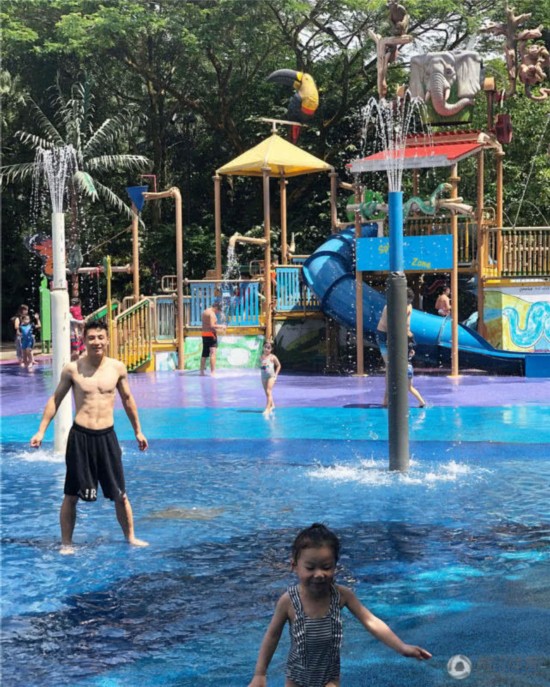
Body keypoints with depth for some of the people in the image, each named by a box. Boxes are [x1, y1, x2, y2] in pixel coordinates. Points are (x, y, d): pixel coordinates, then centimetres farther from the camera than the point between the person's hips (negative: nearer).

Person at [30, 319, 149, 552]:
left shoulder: (117, 368, 1)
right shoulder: (73, 368, -4)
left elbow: (128, 400, 14)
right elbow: (55, 399, 6)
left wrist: (138, 431, 19)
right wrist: (41, 431, 1)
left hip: (107, 436, 2)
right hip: (80, 437, -1)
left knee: (120, 494, 8)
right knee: (71, 495, 4)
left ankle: (130, 538, 25)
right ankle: (66, 543, 17)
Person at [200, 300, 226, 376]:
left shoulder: (205, 312, 17)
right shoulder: (212, 313, -13)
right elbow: (212, 325, -21)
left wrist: (218, 329, 22)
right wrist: (221, 326, -9)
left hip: (204, 335, 9)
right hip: (211, 335, -9)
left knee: (204, 354, 13)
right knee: (213, 354, -11)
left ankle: (202, 372, 17)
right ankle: (213, 372, -17)